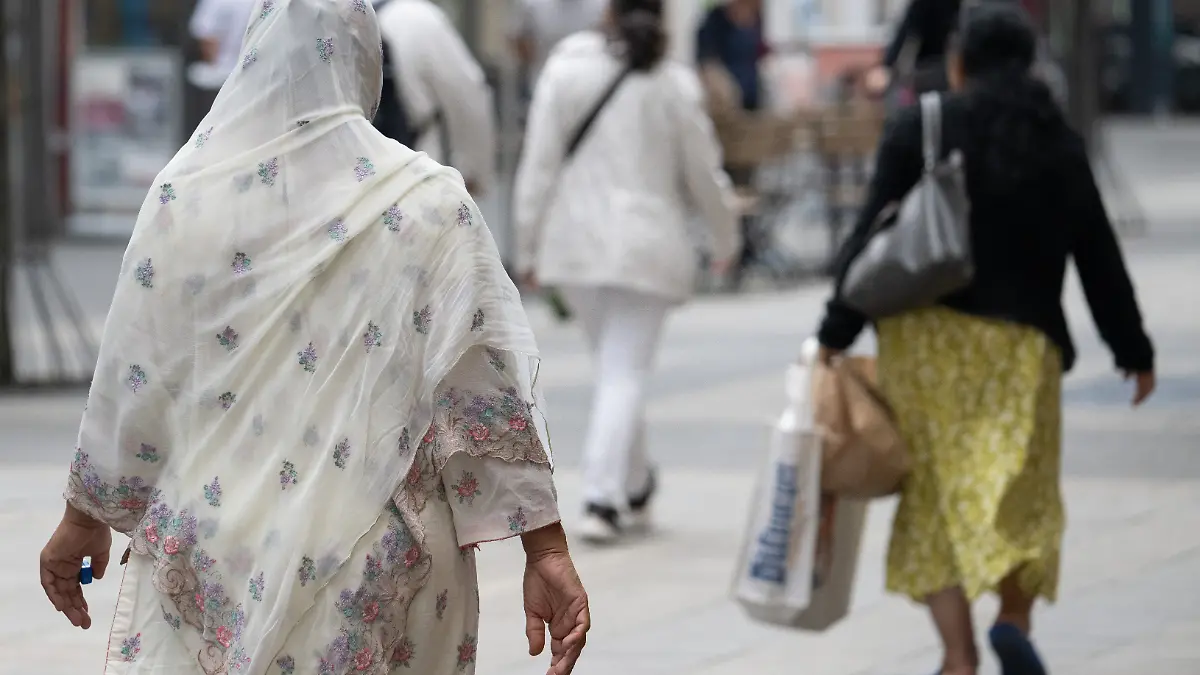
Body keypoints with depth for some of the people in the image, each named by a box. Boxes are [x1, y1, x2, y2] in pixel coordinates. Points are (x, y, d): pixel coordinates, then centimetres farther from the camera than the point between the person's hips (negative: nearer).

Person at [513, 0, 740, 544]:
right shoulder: (675, 84, -4)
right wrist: (726, 237, 20)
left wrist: (527, 247, 6)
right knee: (623, 376, -2)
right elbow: (703, 173, 3)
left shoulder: (564, 71, -1)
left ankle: (635, 488, 28)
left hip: (575, 243, 2)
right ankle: (602, 499, -14)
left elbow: (539, 165, -1)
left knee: (618, 368, 17)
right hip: (647, 248, -2)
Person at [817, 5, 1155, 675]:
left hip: (926, 334, -1)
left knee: (937, 493, 6)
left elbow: (873, 236, -6)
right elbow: (1098, 255, 9)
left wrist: (837, 333, -1)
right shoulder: (1059, 142, 6)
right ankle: (1015, 617, -17)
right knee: (1020, 487, 8)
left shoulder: (921, 128, -1)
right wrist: (1134, 350, 18)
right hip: (1021, 341, 1)